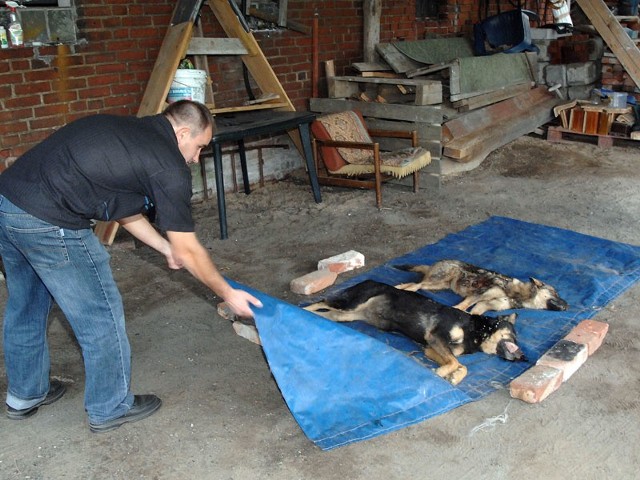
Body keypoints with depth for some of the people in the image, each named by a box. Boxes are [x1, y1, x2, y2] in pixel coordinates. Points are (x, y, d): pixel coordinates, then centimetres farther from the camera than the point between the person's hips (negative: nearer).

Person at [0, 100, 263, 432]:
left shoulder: (127, 131, 20)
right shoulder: (169, 166, -6)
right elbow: (187, 251, -1)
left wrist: (166, 247, 35)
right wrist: (228, 294, 11)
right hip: (47, 223, -10)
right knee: (101, 315, 8)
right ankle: (110, 409, 26)